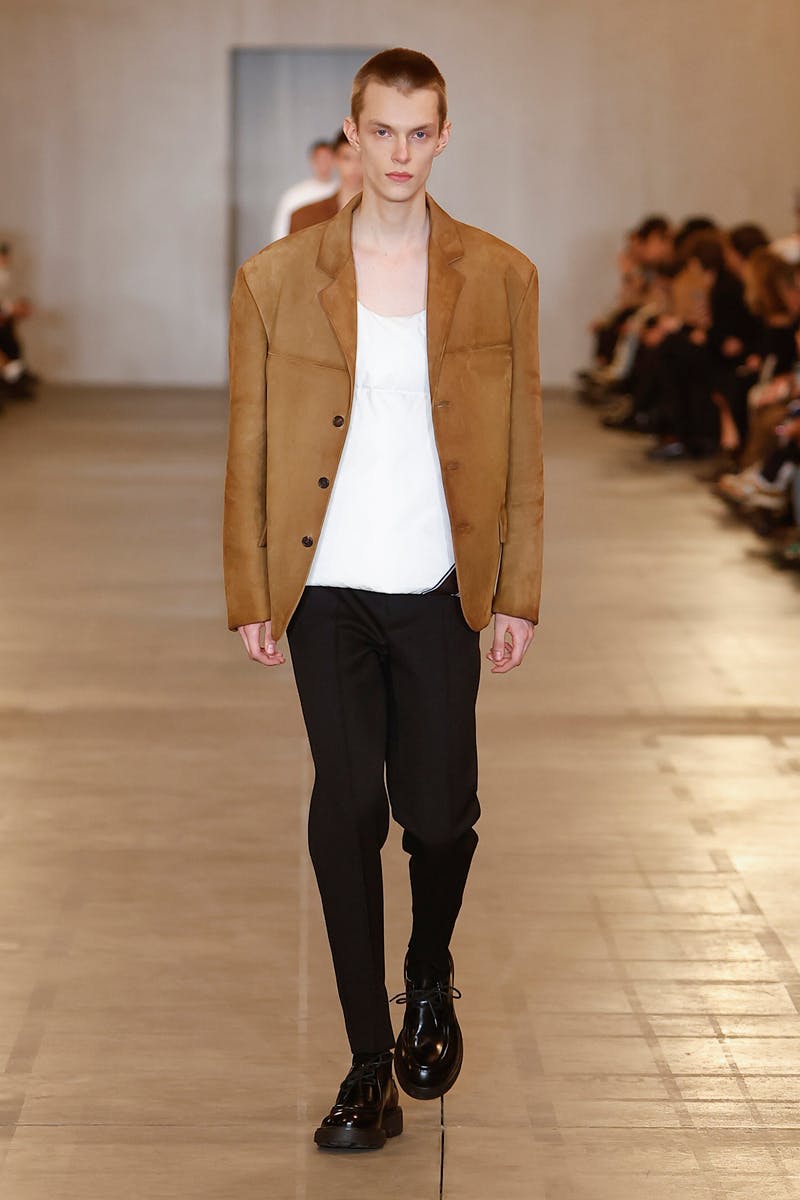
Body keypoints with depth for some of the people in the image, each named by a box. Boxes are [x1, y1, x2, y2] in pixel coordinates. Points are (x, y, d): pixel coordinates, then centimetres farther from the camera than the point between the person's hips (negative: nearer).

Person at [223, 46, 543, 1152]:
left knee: (441, 814, 3)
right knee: (348, 810, -5)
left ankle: (429, 981, 36)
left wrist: (519, 594, 3)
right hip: (328, 590, 0)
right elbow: (248, 450, 5)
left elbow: (523, 449, 6)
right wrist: (250, 594, 3)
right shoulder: (275, 280, 2)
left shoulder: (502, 279, 3)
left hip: (442, 590, 1)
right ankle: (370, 1068, 4)